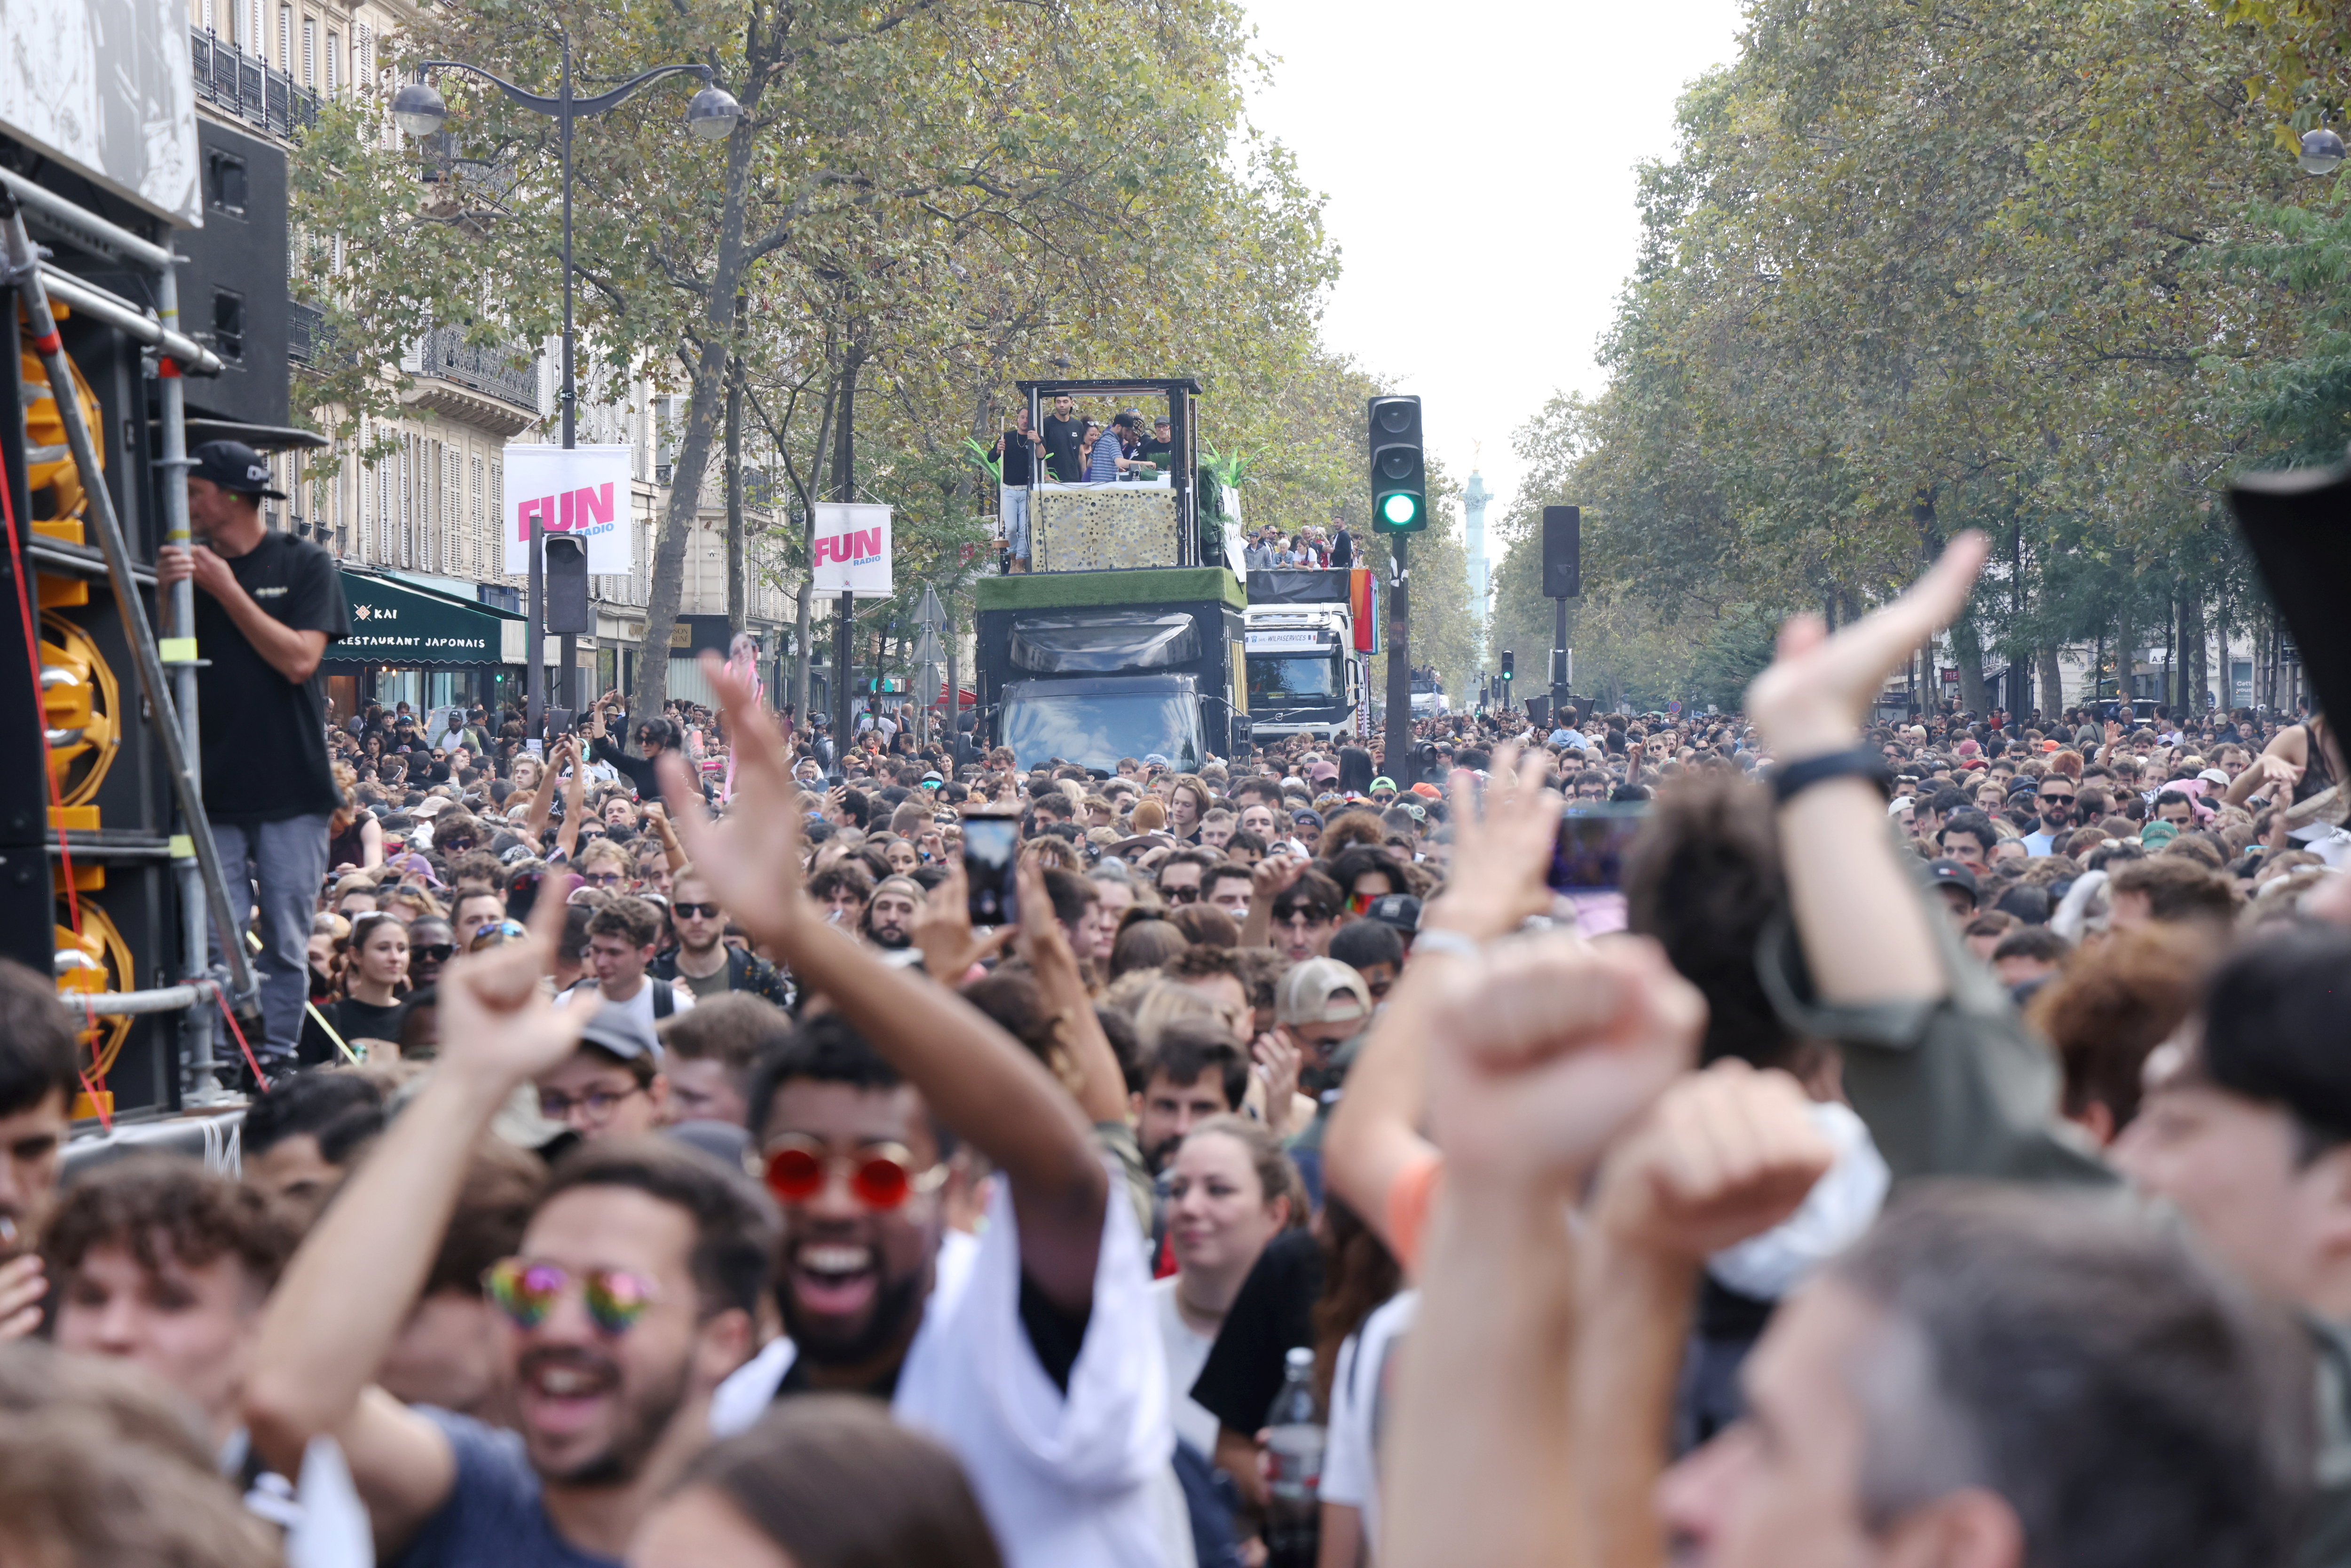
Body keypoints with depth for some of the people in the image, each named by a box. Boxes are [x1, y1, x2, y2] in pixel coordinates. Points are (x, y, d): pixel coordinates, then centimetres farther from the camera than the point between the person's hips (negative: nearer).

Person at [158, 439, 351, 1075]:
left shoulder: (304, 565, 3)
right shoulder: (187, 564, 10)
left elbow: (299, 661, -9)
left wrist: (227, 589, -10)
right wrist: (166, 594, -14)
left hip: (291, 789, -2)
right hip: (213, 788, 2)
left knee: (287, 942, 0)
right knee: (214, 940, -5)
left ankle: (278, 1061, 7)